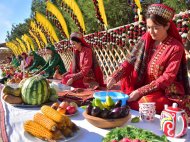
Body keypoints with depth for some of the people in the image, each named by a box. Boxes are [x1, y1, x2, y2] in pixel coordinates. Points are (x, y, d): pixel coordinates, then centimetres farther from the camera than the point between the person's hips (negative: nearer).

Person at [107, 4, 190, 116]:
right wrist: (114, 77, -20)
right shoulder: (146, 40, -1)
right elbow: (130, 61, -5)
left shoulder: (176, 47, -13)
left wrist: (140, 91, -23)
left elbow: (168, 78, -17)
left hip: (165, 92, -4)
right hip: (143, 87, 5)